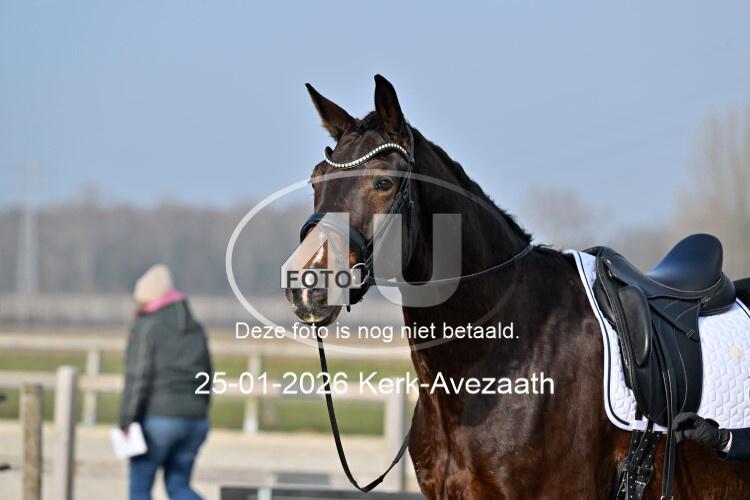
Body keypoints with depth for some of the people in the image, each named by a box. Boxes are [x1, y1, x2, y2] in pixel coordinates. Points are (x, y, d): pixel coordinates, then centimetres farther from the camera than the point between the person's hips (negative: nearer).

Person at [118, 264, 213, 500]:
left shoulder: (146, 328, -8)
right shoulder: (195, 329, 12)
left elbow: (138, 377, -15)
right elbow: (205, 380, 14)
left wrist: (126, 422, -14)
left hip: (155, 419, -6)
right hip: (191, 420, 6)